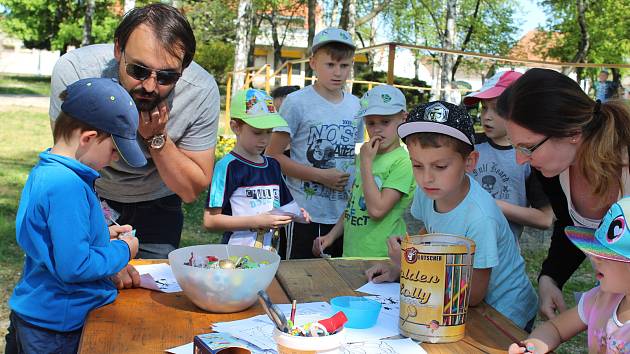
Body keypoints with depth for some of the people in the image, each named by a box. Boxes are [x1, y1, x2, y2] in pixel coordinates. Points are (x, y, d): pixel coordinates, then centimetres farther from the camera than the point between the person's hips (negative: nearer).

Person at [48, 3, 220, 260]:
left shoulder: (201, 90, -28)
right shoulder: (73, 71, -30)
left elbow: (192, 190, -18)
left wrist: (157, 139, -33)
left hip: (156, 205, 1)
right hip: (89, 198, 0)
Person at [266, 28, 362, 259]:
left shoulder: (356, 106, 8)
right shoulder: (297, 103, -9)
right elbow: (273, 155, -10)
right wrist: (320, 176, -16)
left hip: (345, 214, 5)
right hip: (306, 214, -5)